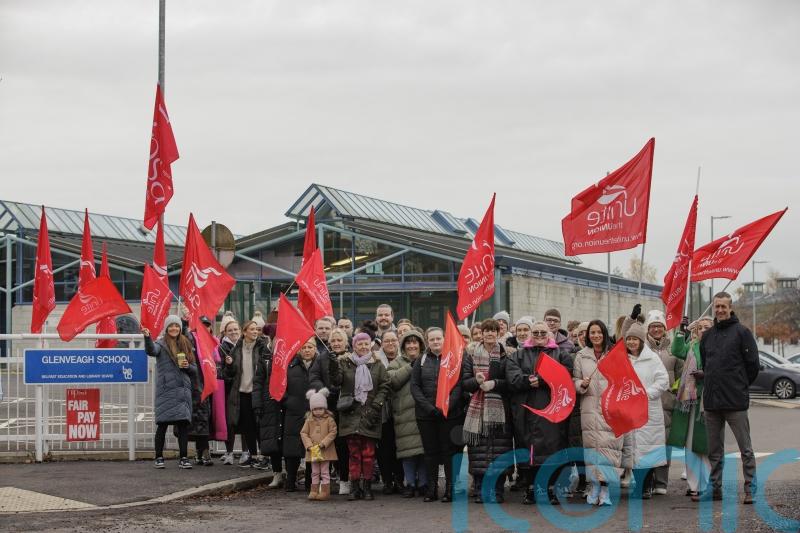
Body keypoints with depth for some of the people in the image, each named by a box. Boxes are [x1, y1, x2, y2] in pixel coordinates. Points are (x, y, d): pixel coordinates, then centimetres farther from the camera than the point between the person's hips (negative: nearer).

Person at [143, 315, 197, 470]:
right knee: (163, 424, -3)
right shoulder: (162, 344, 0)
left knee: (184, 424, 0)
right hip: (166, 391, -4)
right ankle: (159, 458, 6)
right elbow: (151, 350, -25)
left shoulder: (186, 345, 16)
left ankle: (183, 458, 4)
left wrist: (188, 366, -3)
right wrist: (147, 337, -43)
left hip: (183, 391, 4)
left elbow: (195, 370, 19)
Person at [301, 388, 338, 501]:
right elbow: (303, 433, 3)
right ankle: (314, 492, 14)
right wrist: (309, 445, -9)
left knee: (325, 472, 2)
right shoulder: (309, 420, 5)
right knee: (314, 472, 10)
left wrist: (323, 444, -17)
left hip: (325, 450, -3)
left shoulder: (329, 420, -5)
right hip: (313, 451, 3)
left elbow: (332, 433, -8)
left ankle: (325, 492, 5)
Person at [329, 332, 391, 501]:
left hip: (369, 415, 0)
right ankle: (355, 486, 6)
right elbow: (336, 381, -2)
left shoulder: (377, 365, 9)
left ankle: (367, 487, 7)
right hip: (351, 414, 0)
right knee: (354, 453, 1)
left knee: (369, 454, -2)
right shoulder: (345, 363, 9)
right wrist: (334, 367, -20)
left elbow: (385, 387, 5)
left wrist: (376, 406, -6)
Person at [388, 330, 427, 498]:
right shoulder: (397, 363, 12)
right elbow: (392, 379, -7)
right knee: (408, 450, -3)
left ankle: (423, 483, 9)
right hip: (405, 413, -1)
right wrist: (410, 367, -8)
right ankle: (410, 483, 6)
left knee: (424, 448, 0)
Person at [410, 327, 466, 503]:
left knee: (449, 451, -3)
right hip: (426, 414, 2)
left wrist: (447, 406, -16)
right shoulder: (421, 361, 10)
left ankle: (450, 489, 1)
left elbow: (459, 385, -4)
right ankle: (431, 489, 10)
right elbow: (414, 386, 4)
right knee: (430, 451, 5)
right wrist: (428, 407, -10)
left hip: (450, 414, -2)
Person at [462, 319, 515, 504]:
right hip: (477, 408, 1)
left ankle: (497, 490, 2)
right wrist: (476, 380, -13)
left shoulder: (505, 354, 6)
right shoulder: (471, 354, 10)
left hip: (499, 409, -1)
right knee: (479, 451, -3)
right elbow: (464, 382, 7)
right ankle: (480, 490, 3)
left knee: (499, 451, -5)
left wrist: (494, 383, -13)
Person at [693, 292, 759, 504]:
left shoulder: (741, 332, -3)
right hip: (711, 402, 6)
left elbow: (753, 365, -3)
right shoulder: (707, 336, 14)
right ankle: (715, 488, 18)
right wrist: (704, 377, 10)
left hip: (735, 401, -6)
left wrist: (740, 387, 2)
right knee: (714, 450, 11)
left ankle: (750, 489, 0)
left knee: (745, 448, -3)